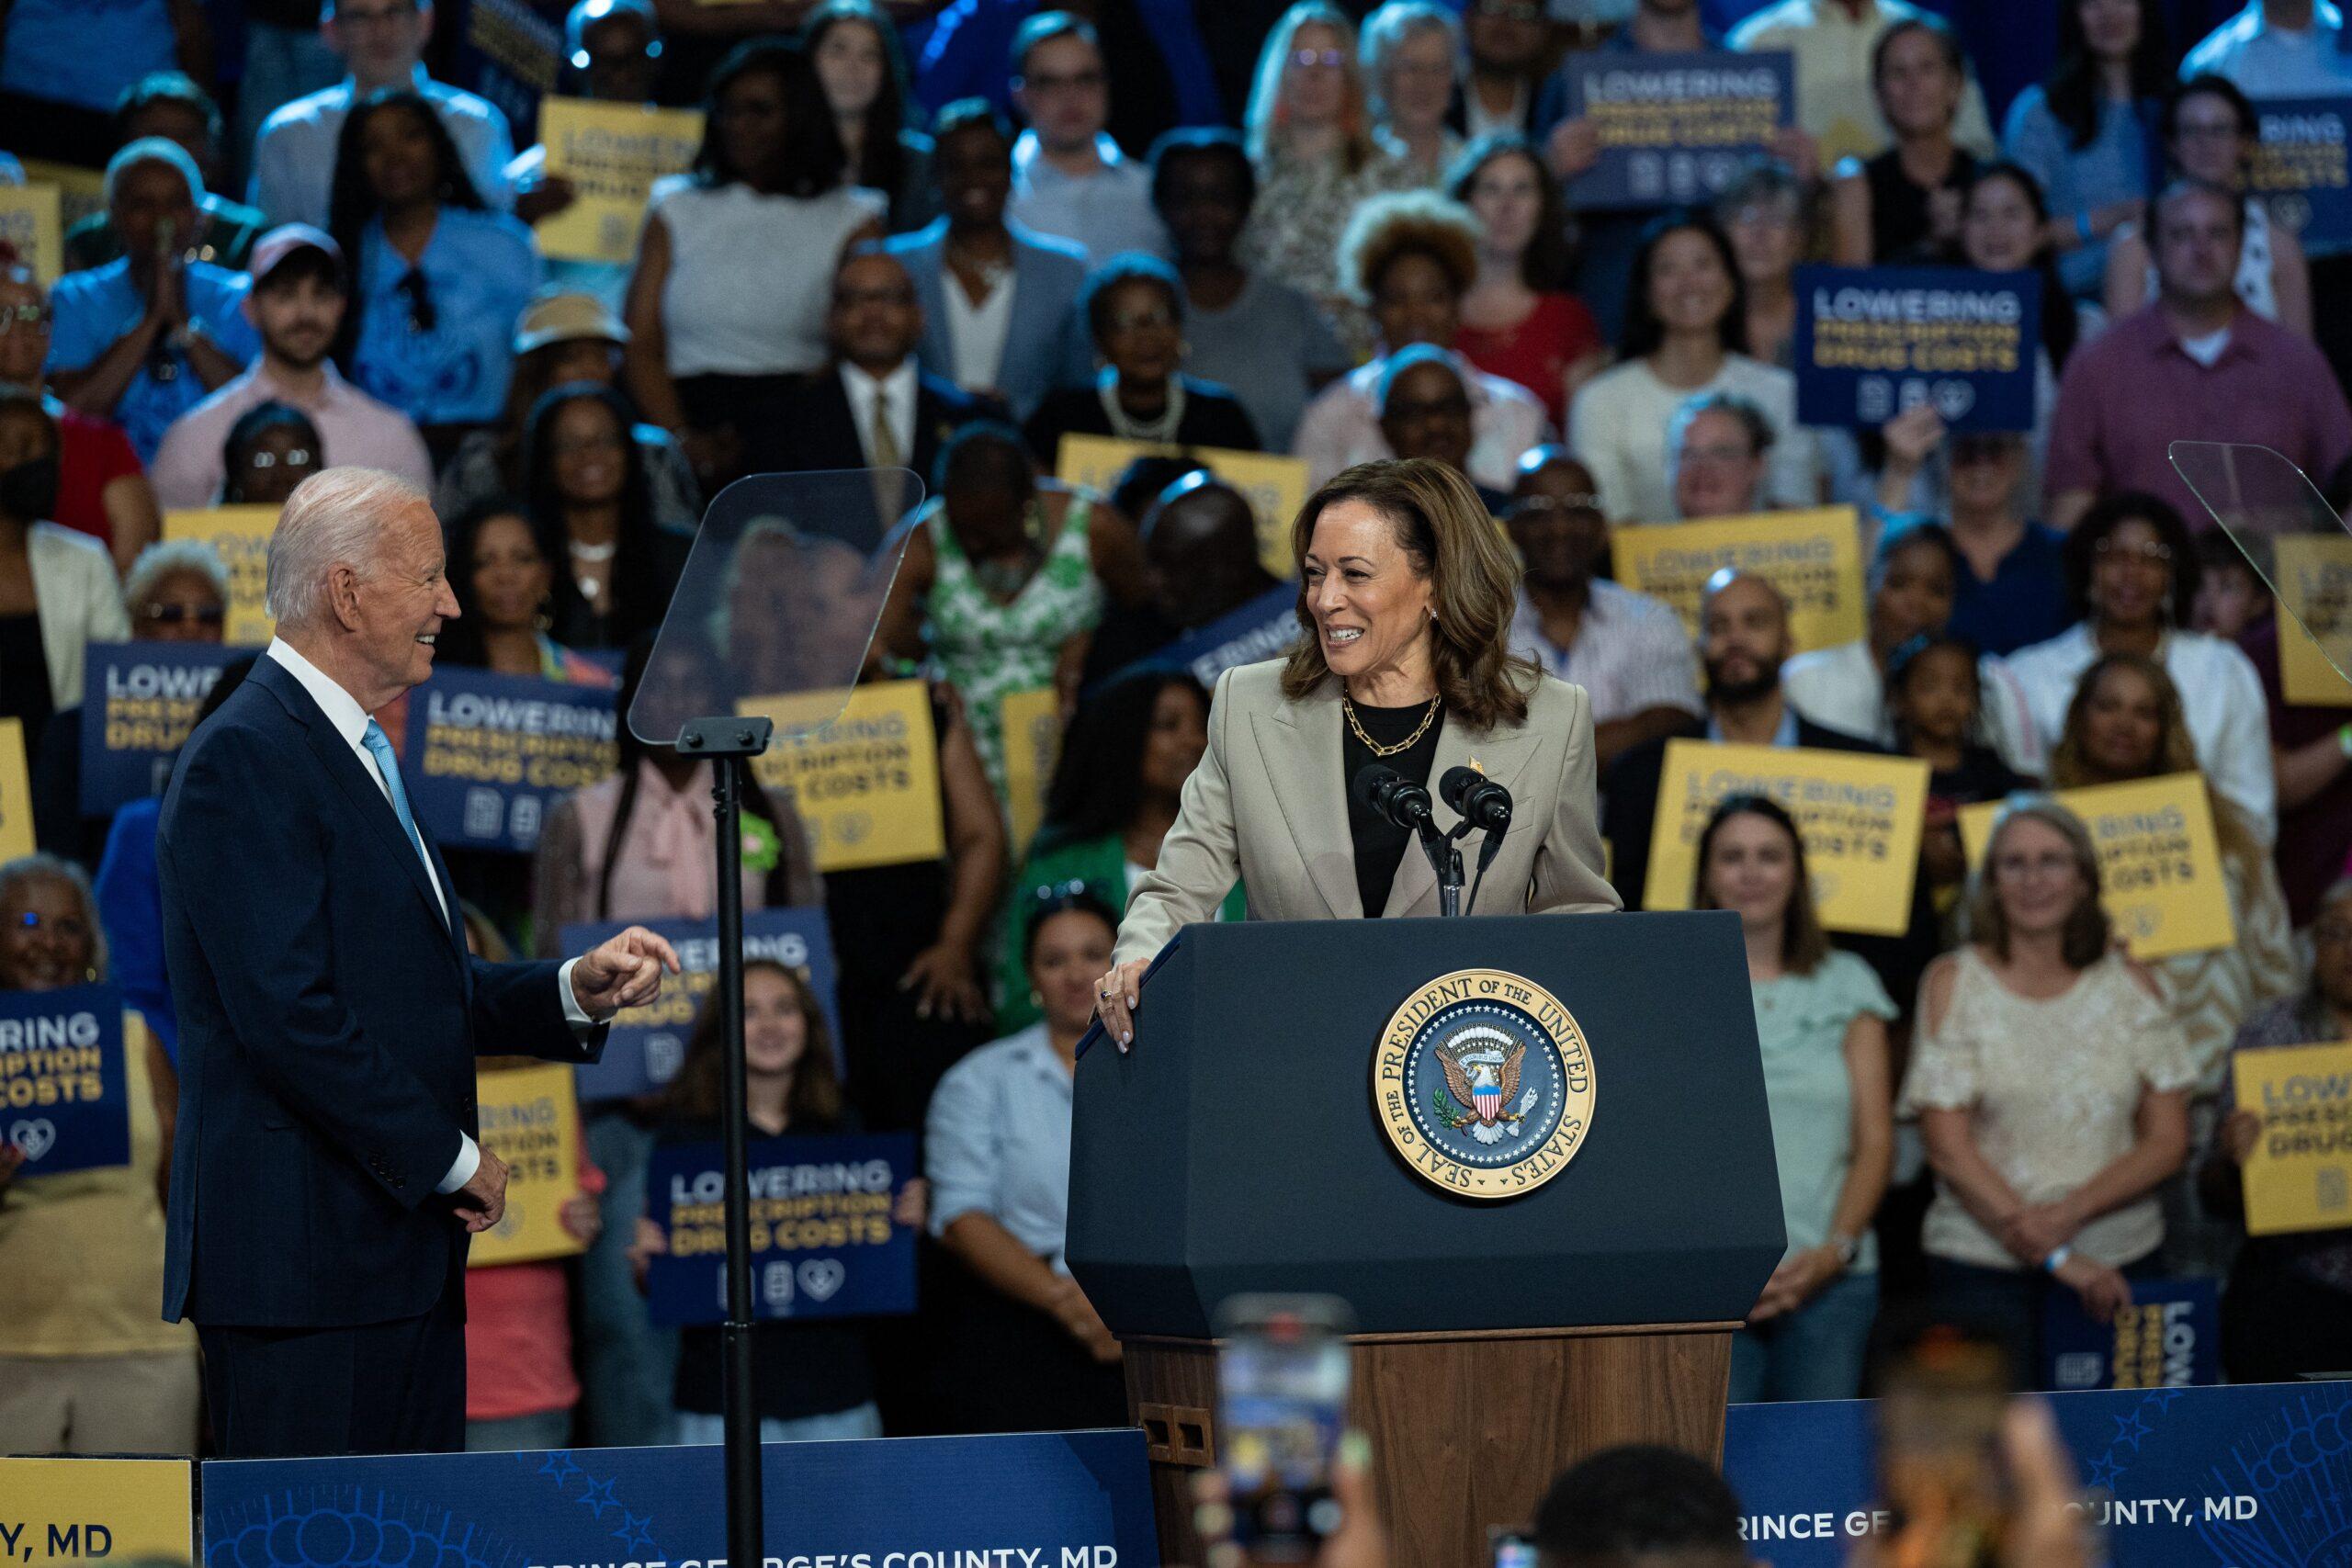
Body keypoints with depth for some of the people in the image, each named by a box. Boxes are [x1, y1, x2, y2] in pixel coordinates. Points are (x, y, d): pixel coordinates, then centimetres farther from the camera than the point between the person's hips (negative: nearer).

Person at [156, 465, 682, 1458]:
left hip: (403, 1253, 10)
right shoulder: (245, 760, -13)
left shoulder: (357, 757, 20)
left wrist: (576, 989, 7)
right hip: (304, 1261, -10)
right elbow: (289, 1012, -20)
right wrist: (452, 1157, -13)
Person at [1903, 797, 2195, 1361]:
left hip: (2121, 1258, 2)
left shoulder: (2129, 983, 10)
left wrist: (2067, 1214, -12)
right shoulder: (1953, 981, 3)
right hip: (1984, 1267, -2)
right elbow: (1948, 1148, -4)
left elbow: (2168, 1141, 5)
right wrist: (2055, 1258, -11)